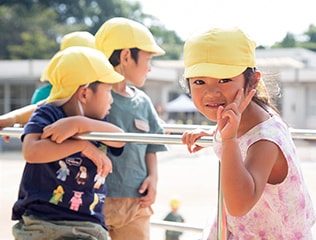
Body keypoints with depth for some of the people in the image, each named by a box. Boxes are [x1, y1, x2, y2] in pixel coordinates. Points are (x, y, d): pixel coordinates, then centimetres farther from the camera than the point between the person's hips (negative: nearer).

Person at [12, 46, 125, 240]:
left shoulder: (95, 121, 13)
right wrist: (83, 145, -18)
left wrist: (80, 124, -23)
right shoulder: (48, 114, -4)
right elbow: (31, 152, -22)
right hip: (42, 223, -4)